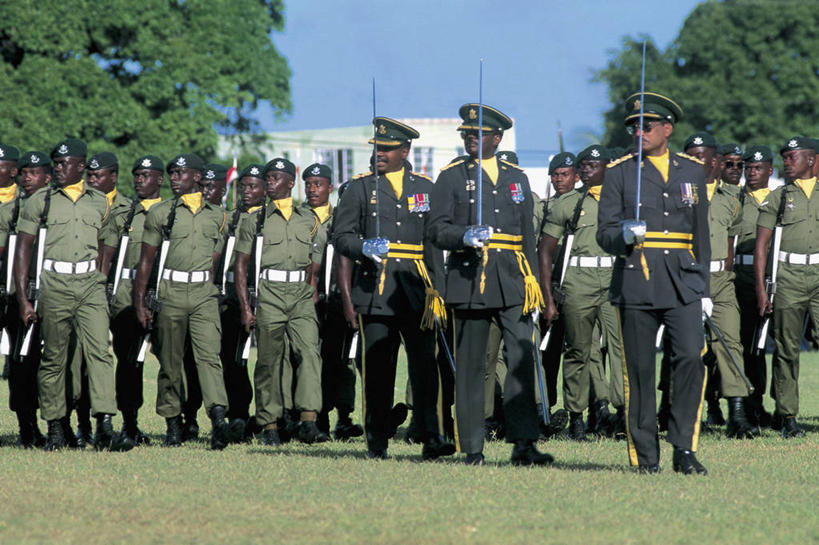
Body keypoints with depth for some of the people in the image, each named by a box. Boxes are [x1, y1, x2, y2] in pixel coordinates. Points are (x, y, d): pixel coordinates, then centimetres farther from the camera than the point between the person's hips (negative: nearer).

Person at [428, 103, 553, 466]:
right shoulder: (451, 177, 7)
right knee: (470, 365, 1)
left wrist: (530, 279, 8)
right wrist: (465, 236, -21)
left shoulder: (516, 178, 16)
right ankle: (472, 448, 6)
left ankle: (523, 443, -11)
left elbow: (528, 234, 18)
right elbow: (437, 229, -1)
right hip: (469, 279, -2)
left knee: (522, 357, -9)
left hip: (512, 281, 2)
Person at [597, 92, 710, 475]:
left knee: (691, 357, -14)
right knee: (640, 370, 0)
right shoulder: (620, 173, 6)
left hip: (683, 283, 1)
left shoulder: (691, 171, 13)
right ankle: (645, 456, 8)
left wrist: (704, 287, 14)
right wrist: (624, 234, -20)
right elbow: (604, 234, 3)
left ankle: (685, 450, -9)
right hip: (636, 282, -1)